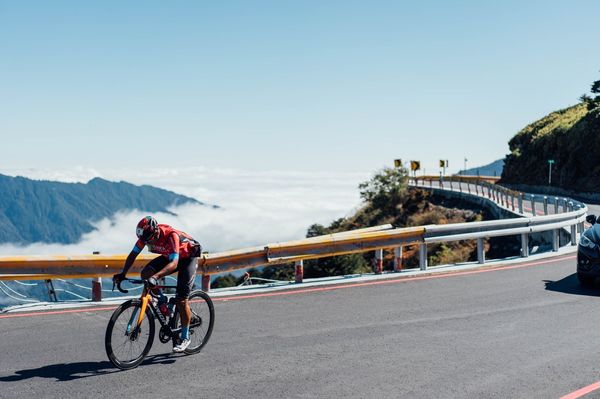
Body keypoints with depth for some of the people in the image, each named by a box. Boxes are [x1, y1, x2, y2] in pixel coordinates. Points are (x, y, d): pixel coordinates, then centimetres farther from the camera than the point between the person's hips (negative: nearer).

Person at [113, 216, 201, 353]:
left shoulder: (171, 235, -38)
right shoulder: (146, 235, -19)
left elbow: (174, 263, -45)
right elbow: (133, 254, -10)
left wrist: (156, 277, -58)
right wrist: (122, 274, -21)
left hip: (188, 257, -6)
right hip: (169, 256, 6)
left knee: (181, 299, -12)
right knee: (146, 273, -19)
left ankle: (185, 338, 2)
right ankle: (162, 301, 3)